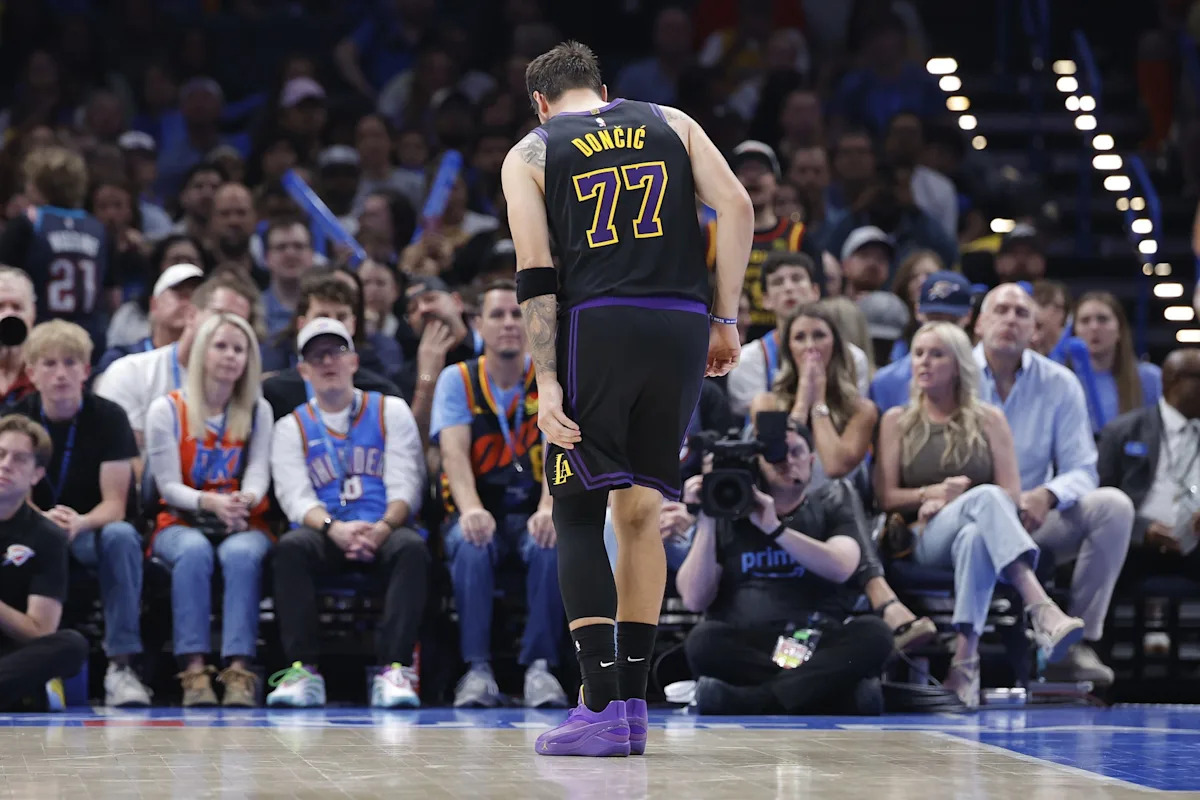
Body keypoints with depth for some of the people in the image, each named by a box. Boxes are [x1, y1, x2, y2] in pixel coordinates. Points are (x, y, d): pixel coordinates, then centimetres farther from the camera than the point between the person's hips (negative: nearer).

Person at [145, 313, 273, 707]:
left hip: (243, 525, 1)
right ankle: (193, 668, -42)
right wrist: (210, 502, -24)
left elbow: (258, 473, 0)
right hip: (181, 524, -1)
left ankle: (239, 668, -44)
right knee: (194, 550, -37)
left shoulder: (258, 411, 13)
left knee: (241, 552, -35)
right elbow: (169, 486, -3)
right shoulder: (167, 409, 5)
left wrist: (244, 500, -25)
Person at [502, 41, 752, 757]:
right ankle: (633, 706, 13)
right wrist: (726, 319, 8)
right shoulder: (671, 123, 18)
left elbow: (535, 274, 0)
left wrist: (547, 382, -5)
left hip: (599, 322, -3)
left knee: (579, 513, 3)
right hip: (683, 325, 3)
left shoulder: (529, 154, 12)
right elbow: (737, 207, 4)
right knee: (640, 512, 14)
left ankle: (602, 709, -8)